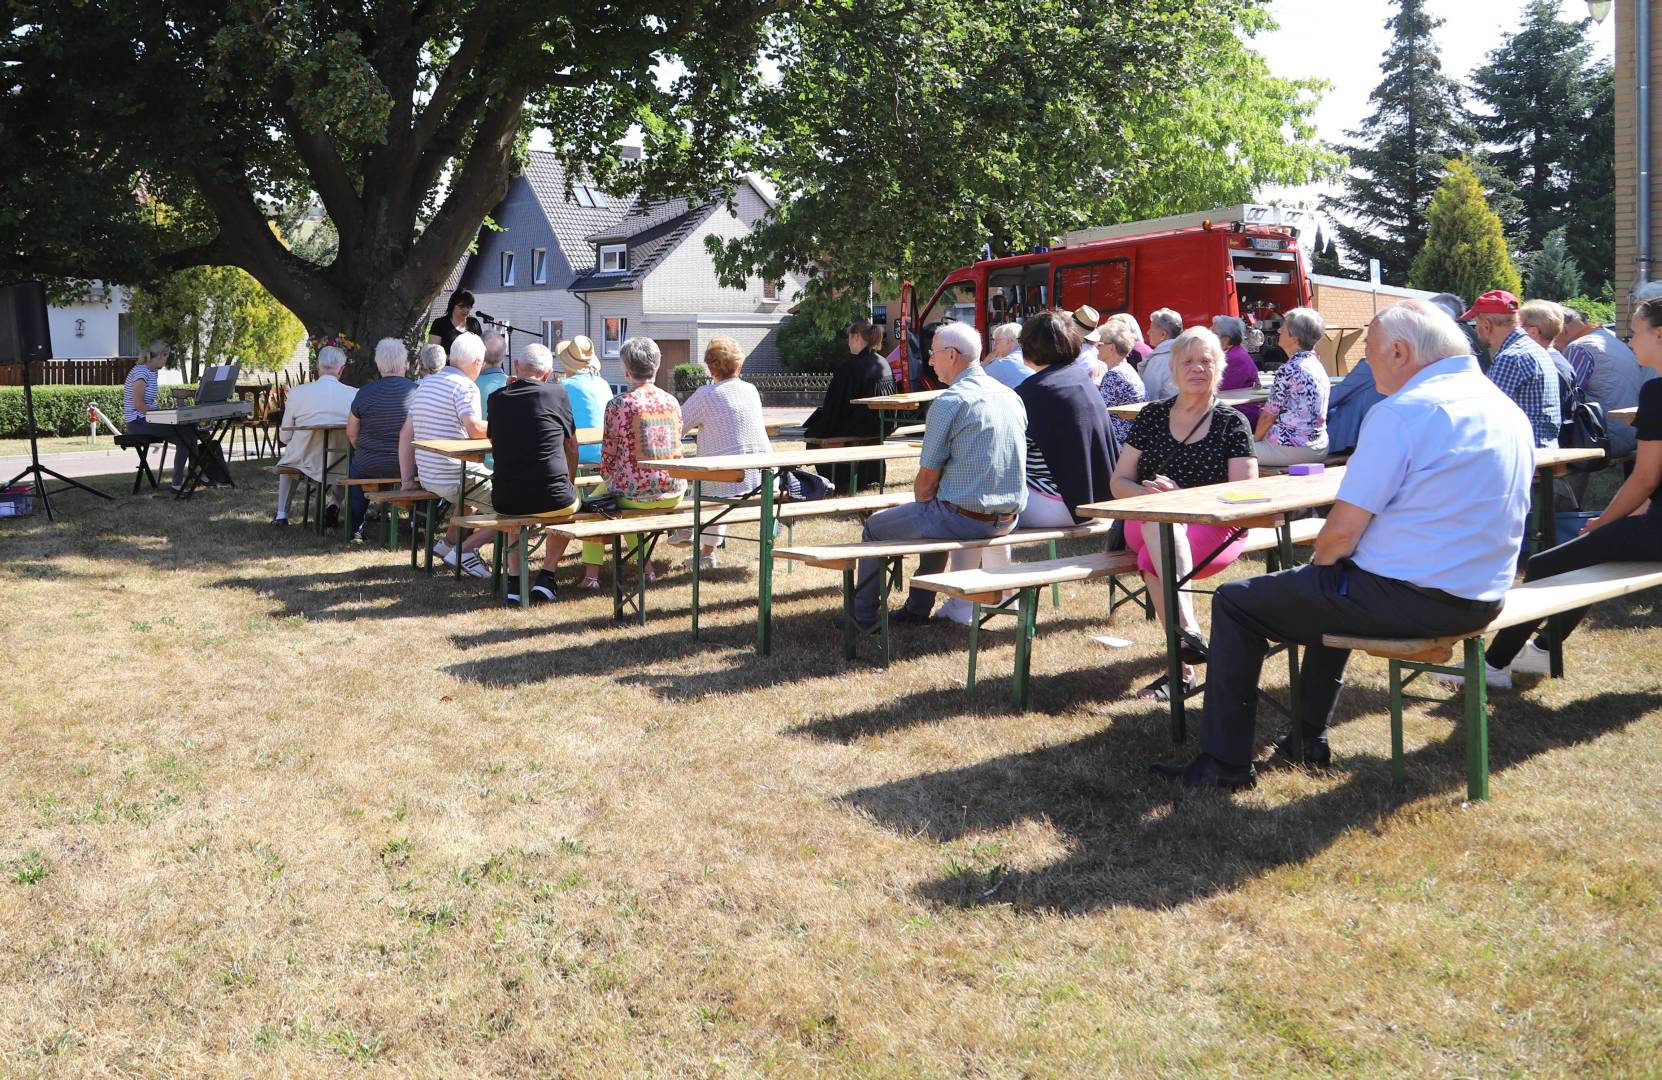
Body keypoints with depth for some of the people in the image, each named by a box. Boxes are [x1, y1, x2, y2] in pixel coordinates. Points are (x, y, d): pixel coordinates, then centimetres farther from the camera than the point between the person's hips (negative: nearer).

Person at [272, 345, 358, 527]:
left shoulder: (297, 393, -11)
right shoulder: (354, 395, -15)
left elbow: (284, 437, -1)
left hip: (306, 463, 1)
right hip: (341, 468, -1)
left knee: (286, 459, 35)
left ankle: (282, 514, 35)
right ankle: (335, 504, 18)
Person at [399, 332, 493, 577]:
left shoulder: (424, 384, 14)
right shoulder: (465, 387, -12)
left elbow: (406, 433, 15)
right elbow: (475, 429, -28)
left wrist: (407, 479, 16)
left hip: (428, 478, 9)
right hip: (455, 479, -9)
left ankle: (448, 542, 34)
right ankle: (465, 550, -7)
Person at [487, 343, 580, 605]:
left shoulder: (497, 398, 3)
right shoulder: (556, 393, -2)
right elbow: (571, 446, 11)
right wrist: (569, 483, 29)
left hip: (504, 501, 3)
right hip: (551, 499, -2)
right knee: (572, 502, 32)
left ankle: (514, 580, 24)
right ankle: (546, 577, 19)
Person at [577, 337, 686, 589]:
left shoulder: (618, 405, -12)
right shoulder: (672, 402, 2)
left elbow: (608, 458, -6)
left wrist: (609, 478, 14)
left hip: (635, 494, -5)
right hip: (673, 494, 5)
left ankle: (591, 574, 20)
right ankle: (646, 566, 33)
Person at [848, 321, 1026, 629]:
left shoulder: (949, 402, -15)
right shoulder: (1011, 396, 8)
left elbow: (927, 479, -12)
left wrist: (921, 504, 11)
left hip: (963, 519, -8)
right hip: (1007, 519, 8)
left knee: (875, 526, 14)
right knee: (936, 518, 37)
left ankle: (863, 617, 23)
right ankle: (917, 609, 40)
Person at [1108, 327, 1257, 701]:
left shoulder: (1232, 423, 5)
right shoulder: (1152, 417, 13)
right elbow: (1119, 483, 11)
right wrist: (1147, 493, -13)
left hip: (1213, 529, -2)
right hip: (1148, 524, 2)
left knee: (1153, 558, -34)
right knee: (1158, 511, -36)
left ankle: (1183, 665, -35)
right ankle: (1188, 628, -43)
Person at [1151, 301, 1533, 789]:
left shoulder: (1400, 412, -18)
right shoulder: (1512, 414, 10)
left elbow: (1342, 531, -20)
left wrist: (1320, 562, 4)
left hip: (1407, 597, -9)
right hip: (1481, 599, 9)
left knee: (1235, 602, 5)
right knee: (1329, 588, 35)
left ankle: (1224, 762, 10)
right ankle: (1310, 736, 39)